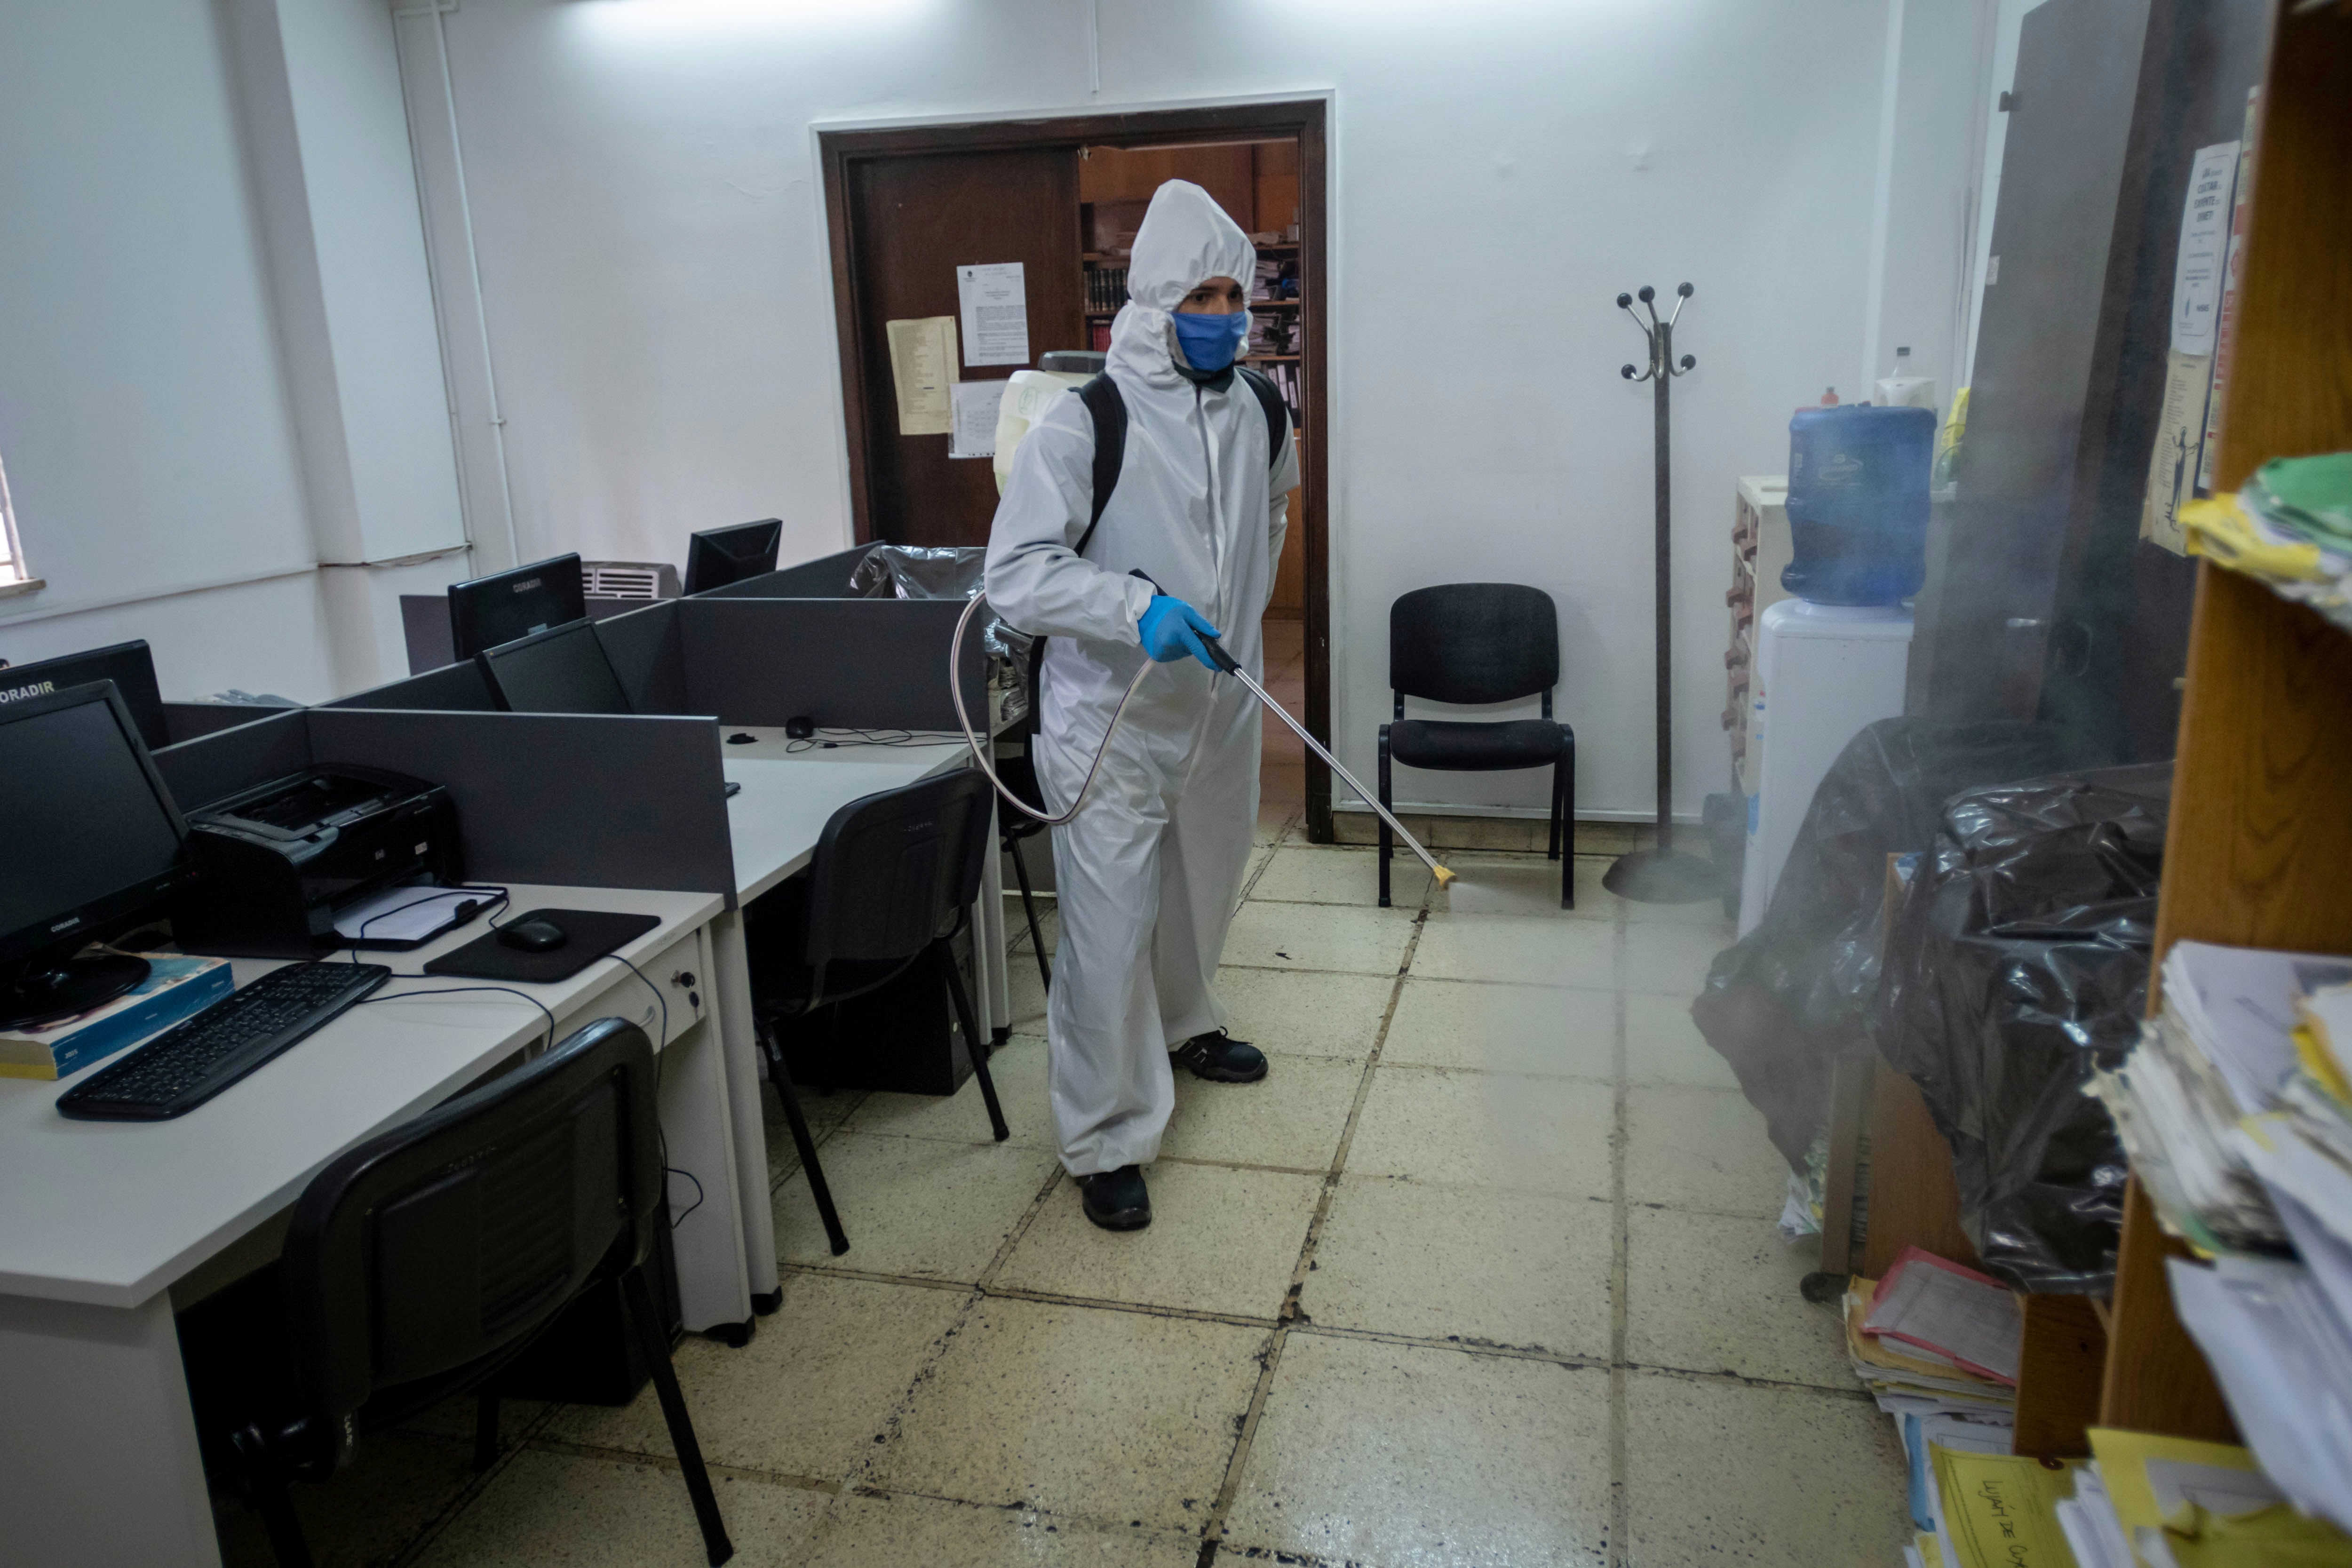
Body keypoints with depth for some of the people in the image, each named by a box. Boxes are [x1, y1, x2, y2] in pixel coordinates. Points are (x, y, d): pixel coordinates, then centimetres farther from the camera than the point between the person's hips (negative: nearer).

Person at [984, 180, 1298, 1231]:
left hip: (1221, 710, 6)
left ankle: (1183, 1027, 51)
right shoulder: (1085, 423, -16)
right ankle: (1105, 1139, 12)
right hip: (1111, 720, -6)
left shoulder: (1259, 416, 3)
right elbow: (1016, 571, -20)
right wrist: (1138, 606, -34)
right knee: (1109, 927, -4)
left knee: (1202, 895, 24)